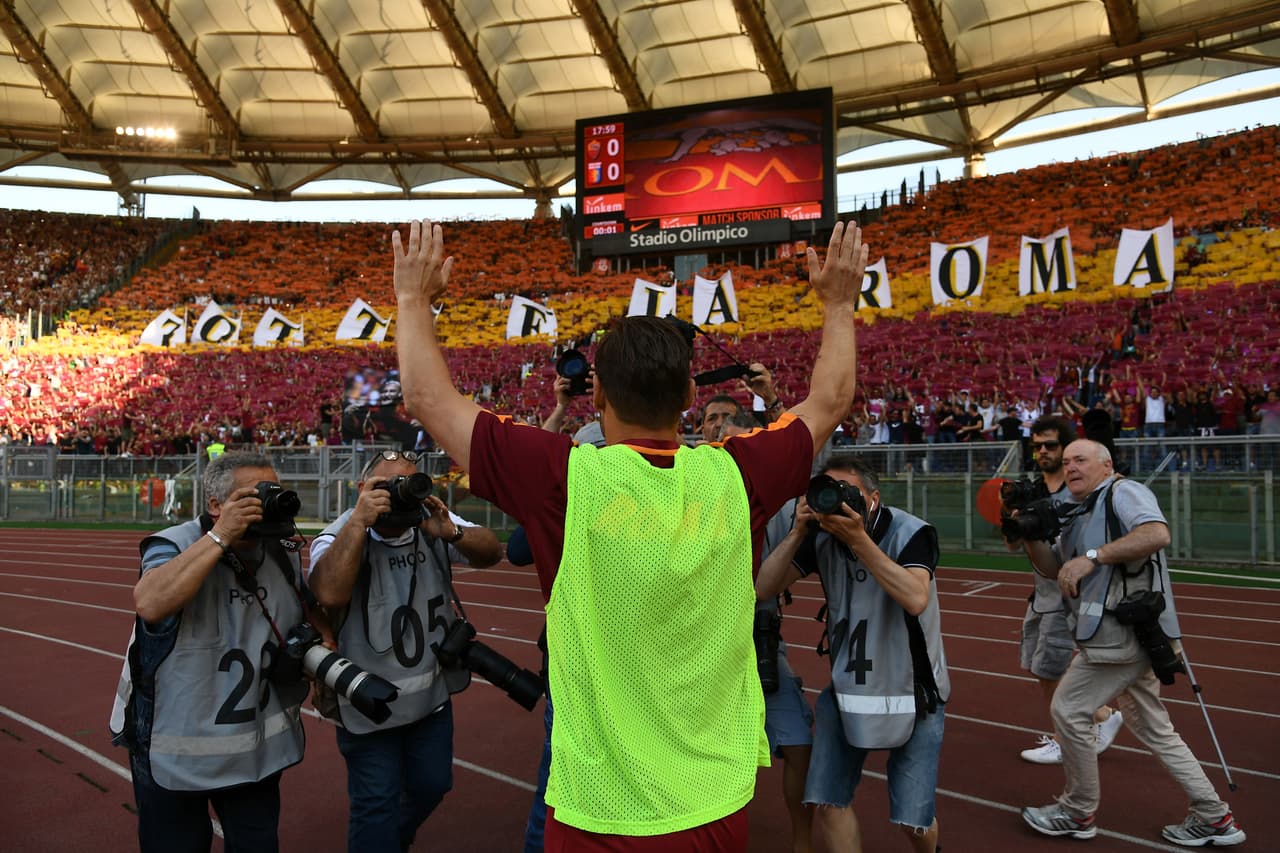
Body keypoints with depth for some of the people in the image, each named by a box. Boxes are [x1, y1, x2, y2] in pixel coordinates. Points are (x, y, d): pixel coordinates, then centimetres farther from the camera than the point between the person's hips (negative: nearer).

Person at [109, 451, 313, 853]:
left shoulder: (284, 553, 0)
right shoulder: (174, 546, -16)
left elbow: (306, 621, 16)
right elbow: (149, 604, -37)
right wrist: (219, 537, -35)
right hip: (174, 754, -4)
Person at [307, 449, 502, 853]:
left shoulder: (433, 522, -5)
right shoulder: (340, 536, -16)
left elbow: (492, 552, -12)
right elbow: (329, 594, -35)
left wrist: (451, 532, -30)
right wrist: (359, 521, -36)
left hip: (432, 696, 5)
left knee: (432, 786, 21)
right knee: (377, 803, 3)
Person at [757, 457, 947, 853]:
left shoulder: (911, 532, -17)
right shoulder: (821, 535, -6)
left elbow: (916, 599, -34)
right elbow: (763, 588, -11)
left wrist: (858, 539, -37)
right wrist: (798, 532, -23)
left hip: (912, 691, -3)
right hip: (846, 688, 3)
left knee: (914, 819, 4)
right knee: (828, 802, -2)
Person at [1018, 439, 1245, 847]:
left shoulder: (1123, 491, -9)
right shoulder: (1080, 515, 19)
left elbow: (1157, 533, -27)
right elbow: (1053, 567, 17)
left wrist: (1092, 558, -29)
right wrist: (1030, 535, 0)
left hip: (1123, 634, -10)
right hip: (1129, 635, 10)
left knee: (1069, 708, -3)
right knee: (1153, 728, 17)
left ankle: (1078, 812, 12)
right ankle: (1214, 818, 27)